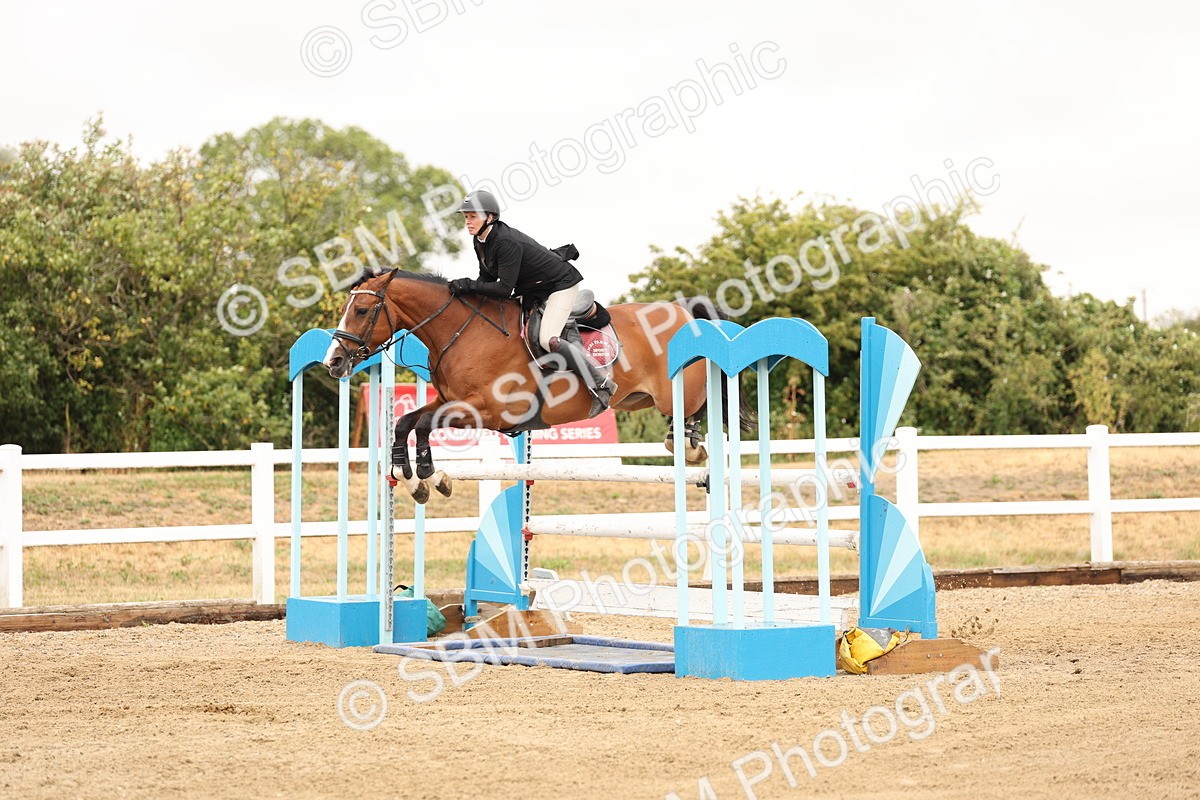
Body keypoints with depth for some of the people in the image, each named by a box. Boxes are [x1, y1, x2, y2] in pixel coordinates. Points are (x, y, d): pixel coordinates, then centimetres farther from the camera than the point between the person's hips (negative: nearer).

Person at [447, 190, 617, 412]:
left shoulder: (507, 242, -31)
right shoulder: (480, 241, -3)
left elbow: (505, 288, -33)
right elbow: (487, 277, 5)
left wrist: (470, 286, -32)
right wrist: (466, 288, -13)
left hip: (561, 285, -10)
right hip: (533, 290, 10)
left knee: (548, 339, -26)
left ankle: (601, 384, -15)